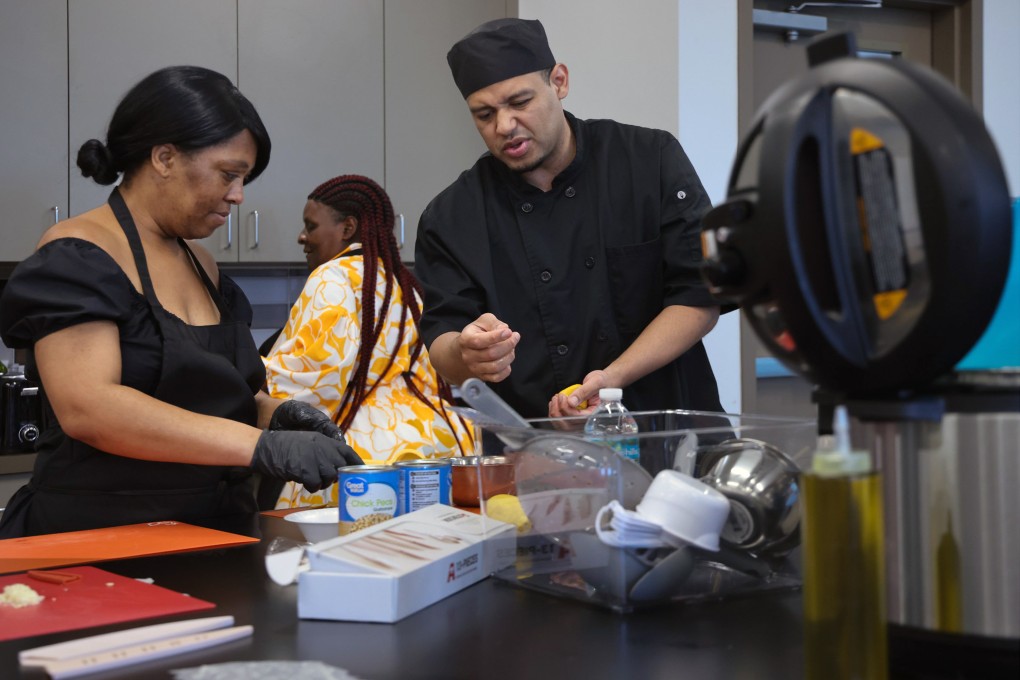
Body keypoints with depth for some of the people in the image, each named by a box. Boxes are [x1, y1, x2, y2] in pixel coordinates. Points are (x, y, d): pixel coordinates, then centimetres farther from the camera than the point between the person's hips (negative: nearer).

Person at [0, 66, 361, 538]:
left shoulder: (201, 264, 18)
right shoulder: (77, 258, -6)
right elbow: (86, 407, -20)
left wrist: (275, 414, 5)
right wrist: (261, 445, -24)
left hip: (215, 541, 8)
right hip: (102, 542, -7)